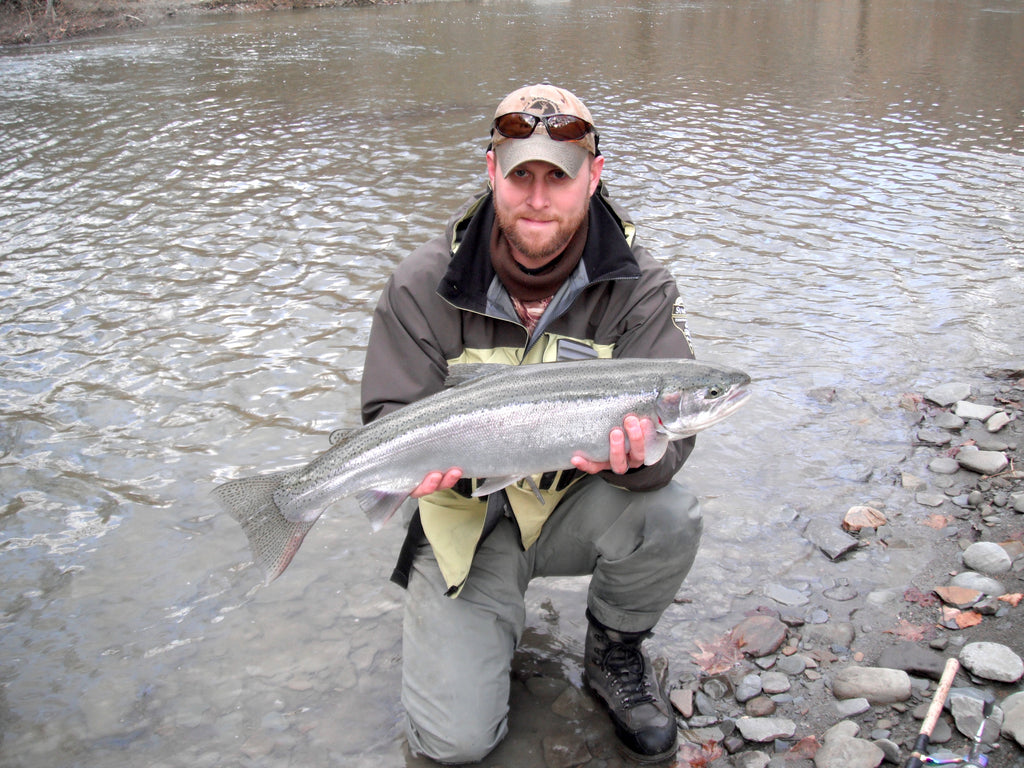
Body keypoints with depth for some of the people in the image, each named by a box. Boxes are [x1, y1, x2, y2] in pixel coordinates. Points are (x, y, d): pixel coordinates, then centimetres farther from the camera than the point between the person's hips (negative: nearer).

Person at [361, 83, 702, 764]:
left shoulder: (638, 287, -11)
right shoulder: (424, 287, -11)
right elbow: (390, 420, -7)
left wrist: (635, 454, -41)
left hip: (574, 506, 1)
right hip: (466, 522, -1)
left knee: (670, 516, -32)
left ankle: (614, 652, 2)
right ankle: (486, 624, 24)